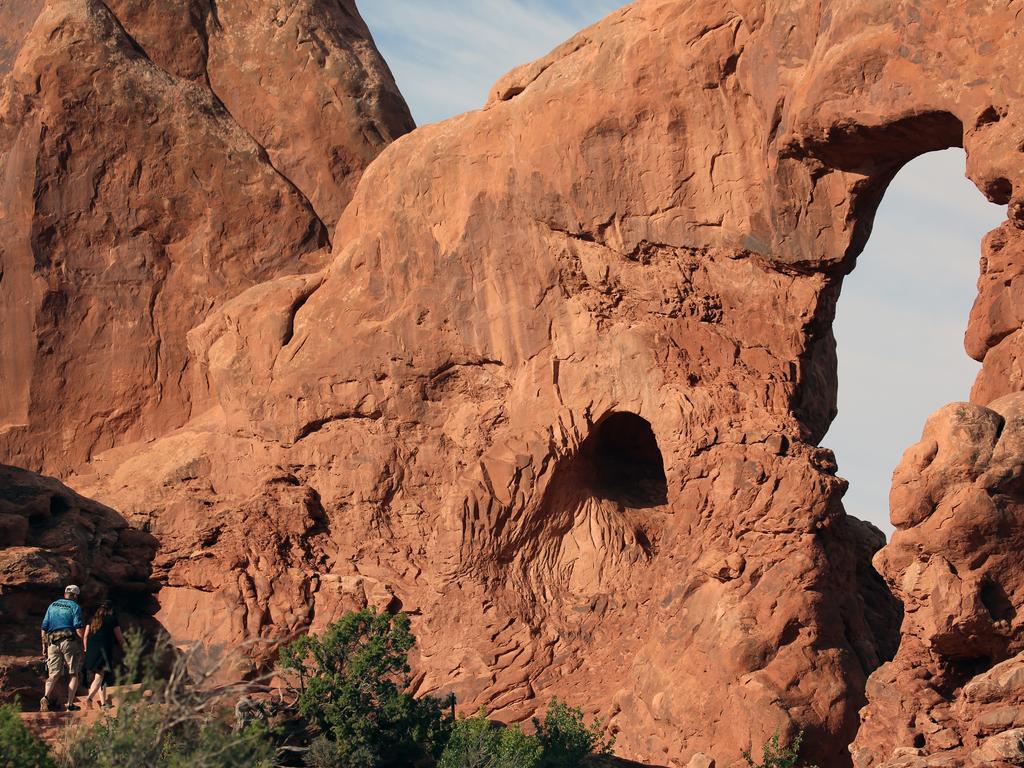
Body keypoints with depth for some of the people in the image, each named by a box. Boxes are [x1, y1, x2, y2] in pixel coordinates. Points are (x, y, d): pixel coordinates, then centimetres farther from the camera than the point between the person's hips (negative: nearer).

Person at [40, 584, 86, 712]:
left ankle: (46, 697, -23)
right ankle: (70, 704, 0)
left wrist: (44, 645, 21)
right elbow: (79, 628, -9)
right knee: (73, 674, 6)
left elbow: (44, 627, 15)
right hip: (70, 641, -4)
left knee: (53, 675, 2)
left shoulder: (52, 606, 16)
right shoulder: (74, 607, 1)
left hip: (53, 643, 4)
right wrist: (84, 645, -3)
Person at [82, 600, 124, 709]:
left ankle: (103, 702, 19)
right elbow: (119, 637, 8)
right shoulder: (112, 619, 5)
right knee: (100, 676, -10)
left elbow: (86, 635, 14)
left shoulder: (93, 619, 17)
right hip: (104, 650, -6)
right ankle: (90, 696, -31)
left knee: (100, 676, 15)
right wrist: (124, 646, 27)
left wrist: (86, 649, 24)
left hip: (91, 650, 6)